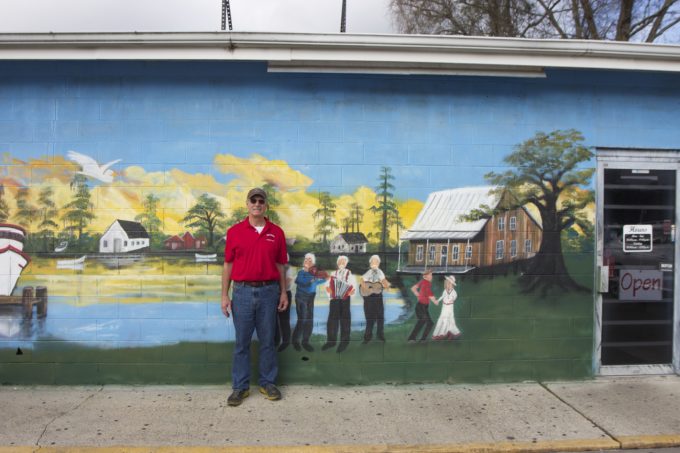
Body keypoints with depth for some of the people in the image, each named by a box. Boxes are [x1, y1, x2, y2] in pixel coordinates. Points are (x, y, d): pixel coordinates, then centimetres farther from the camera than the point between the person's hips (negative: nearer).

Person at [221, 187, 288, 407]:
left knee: (267, 341, 9)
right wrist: (224, 295, -1)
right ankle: (240, 387, 17)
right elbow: (228, 264, 3)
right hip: (243, 291, 0)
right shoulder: (235, 231, 2)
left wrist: (283, 292, 4)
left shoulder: (276, 232, 4)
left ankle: (268, 382, 23)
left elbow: (280, 265, 8)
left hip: (268, 291, 1)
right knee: (242, 342, 6)